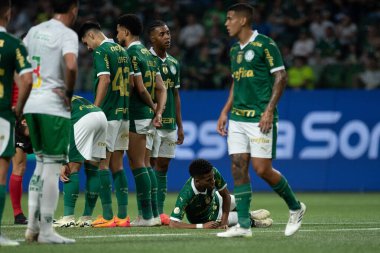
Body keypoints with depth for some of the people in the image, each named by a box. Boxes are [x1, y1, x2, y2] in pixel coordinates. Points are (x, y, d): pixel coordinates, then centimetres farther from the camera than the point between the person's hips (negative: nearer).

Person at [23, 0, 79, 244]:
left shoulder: (34, 30, 13)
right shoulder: (67, 34, -9)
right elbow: (71, 65, -25)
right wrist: (69, 93, -11)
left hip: (31, 105, 7)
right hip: (54, 107, -7)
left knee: (41, 163, 17)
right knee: (52, 167, -2)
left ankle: (33, 226, 16)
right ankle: (46, 230, -1)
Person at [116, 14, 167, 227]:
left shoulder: (131, 53, -12)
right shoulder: (148, 54, 15)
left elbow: (139, 87, -15)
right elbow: (161, 88, 13)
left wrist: (154, 108, 1)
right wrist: (159, 112, 4)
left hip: (136, 116, -9)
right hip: (150, 114, 9)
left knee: (137, 163, -6)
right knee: (146, 164, 12)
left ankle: (146, 215, -9)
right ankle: (154, 214, 11)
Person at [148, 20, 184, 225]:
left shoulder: (173, 63, 15)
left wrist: (180, 126, 16)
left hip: (169, 124, 7)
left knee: (163, 167, 8)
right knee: (149, 165, -6)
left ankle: (159, 212, 10)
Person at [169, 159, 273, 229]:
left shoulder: (213, 172, -34)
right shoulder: (186, 194, -47)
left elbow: (226, 195, -17)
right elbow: (173, 224, -48)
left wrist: (224, 221, -25)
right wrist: (202, 226, -47)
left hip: (215, 201, 4)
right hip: (205, 217, -4)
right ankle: (251, 221, 28)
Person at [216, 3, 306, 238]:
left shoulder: (265, 44, -9)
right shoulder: (235, 49, 15)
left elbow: (281, 77, -10)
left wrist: (269, 110, -17)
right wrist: (225, 112, 18)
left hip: (260, 118, -8)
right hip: (238, 118, 8)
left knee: (262, 169, -9)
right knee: (239, 167, 0)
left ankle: (295, 207, 13)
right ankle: (244, 225, 1)